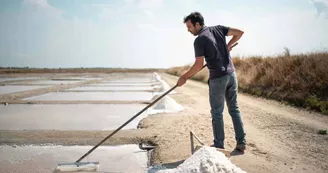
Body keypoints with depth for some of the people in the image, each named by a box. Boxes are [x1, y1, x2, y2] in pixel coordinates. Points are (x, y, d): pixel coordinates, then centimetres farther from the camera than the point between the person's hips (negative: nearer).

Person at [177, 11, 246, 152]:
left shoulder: (199, 40, -11)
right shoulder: (218, 28, 7)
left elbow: (199, 65, -15)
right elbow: (240, 32, 10)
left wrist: (184, 77, -3)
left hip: (218, 78, -6)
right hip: (231, 74, 6)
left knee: (217, 113, 6)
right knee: (234, 109, 14)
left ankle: (219, 146, 14)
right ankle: (241, 142, 16)